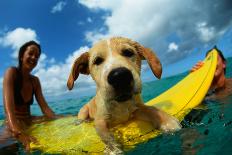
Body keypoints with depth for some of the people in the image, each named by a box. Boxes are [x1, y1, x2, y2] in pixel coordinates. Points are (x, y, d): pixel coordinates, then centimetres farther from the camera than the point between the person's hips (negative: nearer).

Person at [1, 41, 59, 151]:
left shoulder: (35, 80, 6)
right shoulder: (11, 72, -11)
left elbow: (44, 107, -2)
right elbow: (8, 105, -28)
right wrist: (19, 133, -44)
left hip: (29, 121, 7)